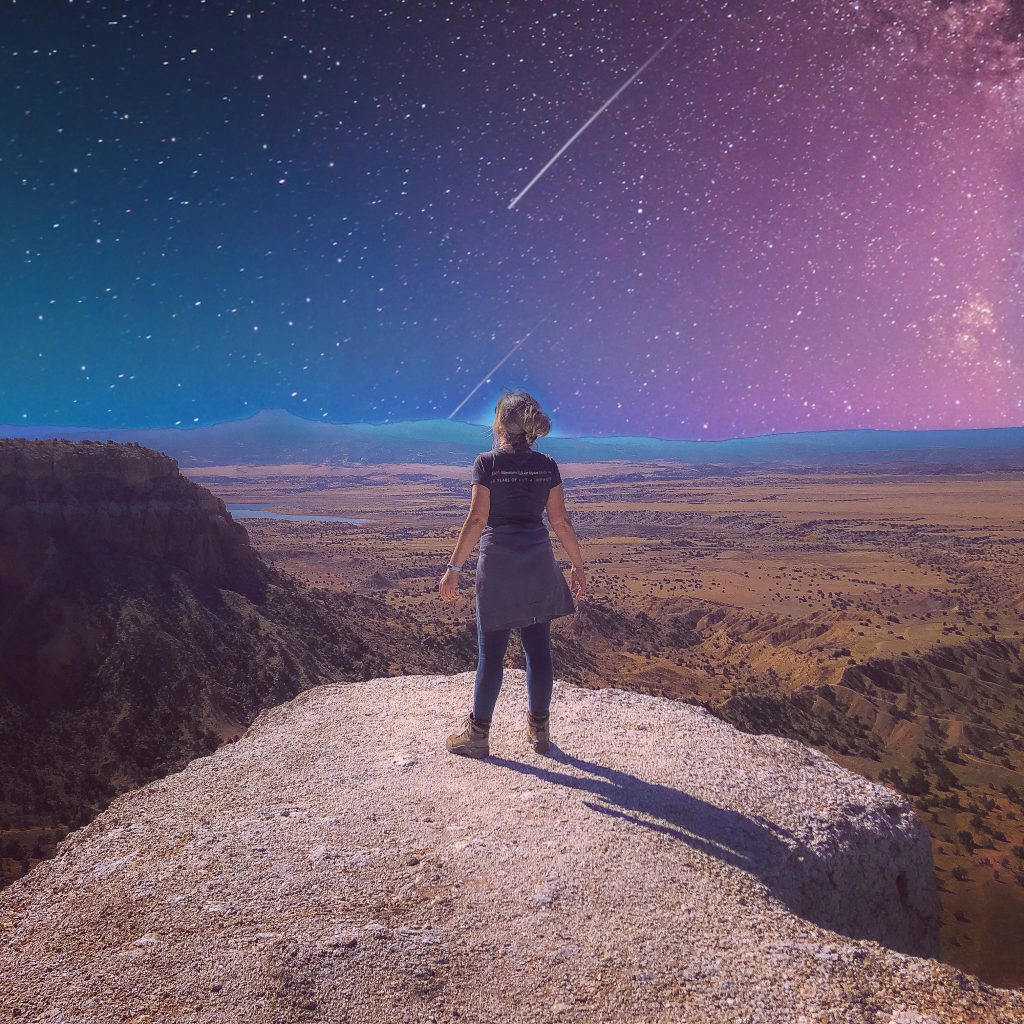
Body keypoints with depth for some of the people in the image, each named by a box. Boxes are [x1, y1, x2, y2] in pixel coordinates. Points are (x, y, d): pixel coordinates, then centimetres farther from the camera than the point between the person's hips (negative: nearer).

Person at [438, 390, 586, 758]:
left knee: (491, 652, 5)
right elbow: (560, 521, 1)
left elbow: (477, 519, -13)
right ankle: (539, 729, 22)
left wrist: (454, 568, -10)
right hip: (538, 562, 3)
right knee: (538, 648, 11)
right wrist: (578, 565, 10)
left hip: (498, 562, -3)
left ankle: (478, 734, 16)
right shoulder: (547, 465, 2)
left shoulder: (486, 463, -7)